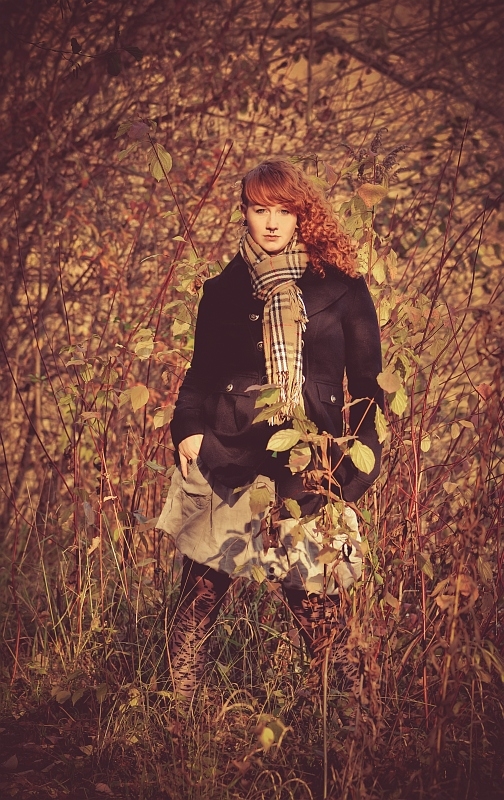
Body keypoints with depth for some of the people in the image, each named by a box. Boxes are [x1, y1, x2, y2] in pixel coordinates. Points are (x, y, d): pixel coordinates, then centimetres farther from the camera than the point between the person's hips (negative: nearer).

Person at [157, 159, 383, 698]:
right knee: (202, 588, -2)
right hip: (227, 461, 1)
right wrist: (189, 430, -3)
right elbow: (201, 372, 14)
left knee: (314, 596, -2)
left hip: (312, 466, -1)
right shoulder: (223, 290, 12)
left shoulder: (340, 288, 6)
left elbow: (366, 381, 8)